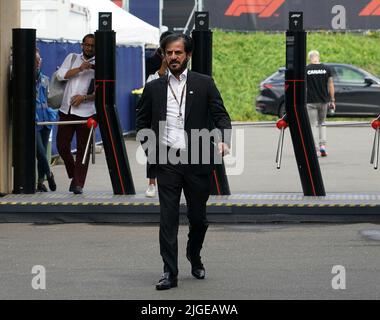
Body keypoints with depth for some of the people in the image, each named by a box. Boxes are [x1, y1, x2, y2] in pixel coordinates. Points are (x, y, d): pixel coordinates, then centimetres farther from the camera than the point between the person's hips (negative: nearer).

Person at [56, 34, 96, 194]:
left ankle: (79, 183, 1)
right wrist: (80, 69, -11)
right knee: (62, 145, 3)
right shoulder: (72, 58, 12)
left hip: (85, 112, -3)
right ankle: (74, 175, 23)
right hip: (66, 110, 3)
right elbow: (61, 75, -2)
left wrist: (84, 98, -16)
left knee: (83, 149, -3)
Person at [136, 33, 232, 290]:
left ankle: (194, 255, 37)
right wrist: (149, 149, 1)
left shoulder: (204, 84, 4)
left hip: (197, 162, 0)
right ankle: (170, 273, -2)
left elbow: (221, 115, 0)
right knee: (168, 218, -4)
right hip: (166, 161, 0)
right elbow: (142, 122, 16)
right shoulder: (154, 88, 8)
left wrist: (224, 140, -19)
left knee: (198, 216, 9)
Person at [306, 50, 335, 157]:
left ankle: (316, 149, -1)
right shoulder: (326, 68, 1)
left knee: (314, 125, 4)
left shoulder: (306, 69, -5)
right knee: (322, 123, 19)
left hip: (311, 101, -2)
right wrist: (332, 100, 8)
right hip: (324, 100, 3)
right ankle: (323, 145, 5)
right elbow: (330, 85, 2)